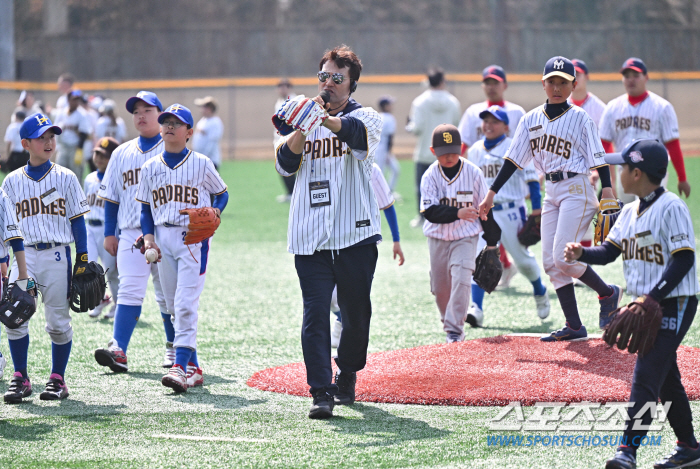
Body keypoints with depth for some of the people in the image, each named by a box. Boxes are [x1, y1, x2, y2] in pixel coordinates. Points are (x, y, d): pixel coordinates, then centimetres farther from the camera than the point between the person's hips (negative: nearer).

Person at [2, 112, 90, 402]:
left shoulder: (65, 178, 5)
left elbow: (77, 221, 6)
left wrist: (83, 260, 0)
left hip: (56, 255, -1)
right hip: (24, 255, 1)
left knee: (58, 320, 1)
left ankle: (58, 379, 13)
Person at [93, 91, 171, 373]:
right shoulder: (122, 154, 14)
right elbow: (111, 196, 16)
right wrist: (109, 233, 10)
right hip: (131, 233, 2)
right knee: (129, 291, -9)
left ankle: (174, 348, 18)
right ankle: (118, 350, -18)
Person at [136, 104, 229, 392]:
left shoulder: (201, 164, 0)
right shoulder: (151, 167, 10)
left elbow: (221, 193, 10)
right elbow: (146, 208, 13)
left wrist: (215, 212, -10)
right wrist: (148, 237, -1)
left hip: (194, 238, -5)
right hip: (163, 237, 5)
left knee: (186, 305, -15)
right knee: (173, 306, 7)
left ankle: (181, 366, -20)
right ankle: (193, 368, 15)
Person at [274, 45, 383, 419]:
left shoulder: (364, 117, 3)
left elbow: (358, 134, -23)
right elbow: (285, 165, -1)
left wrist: (324, 118, -42)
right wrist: (302, 126, -19)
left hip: (355, 234, -1)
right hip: (310, 237, 1)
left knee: (356, 312, 8)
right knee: (315, 313, -9)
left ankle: (346, 377, 31)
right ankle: (321, 392, -13)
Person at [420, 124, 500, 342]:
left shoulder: (473, 173, -7)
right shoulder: (430, 176, -9)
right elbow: (429, 212, -20)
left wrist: (491, 242, 4)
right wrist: (457, 213, -36)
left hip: (466, 237, -2)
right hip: (438, 238, 2)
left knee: (461, 280, -18)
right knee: (440, 288, 9)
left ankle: (455, 329, -15)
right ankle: (448, 322, 34)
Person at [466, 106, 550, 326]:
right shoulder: (474, 151, 9)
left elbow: (531, 178, -4)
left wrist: (537, 208, -10)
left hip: (511, 211, -3)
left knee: (523, 258, 8)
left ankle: (540, 293, 36)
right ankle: (476, 308, -19)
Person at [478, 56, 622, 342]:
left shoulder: (580, 119, -5)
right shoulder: (531, 120, 8)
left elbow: (599, 159, -8)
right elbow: (513, 160, 10)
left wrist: (607, 193, -20)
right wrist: (491, 193, 5)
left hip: (577, 190, -6)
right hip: (551, 192, 6)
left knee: (564, 256, -16)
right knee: (551, 262, 2)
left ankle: (607, 292, 8)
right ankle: (574, 327, 5)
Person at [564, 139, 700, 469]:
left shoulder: (671, 208, -16)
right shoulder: (630, 212, 11)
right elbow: (608, 252, 12)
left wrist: (651, 298, -25)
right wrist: (581, 254, -8)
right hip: (646, 306, 9)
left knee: (646, 376, -16)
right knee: (667, 379, 15)